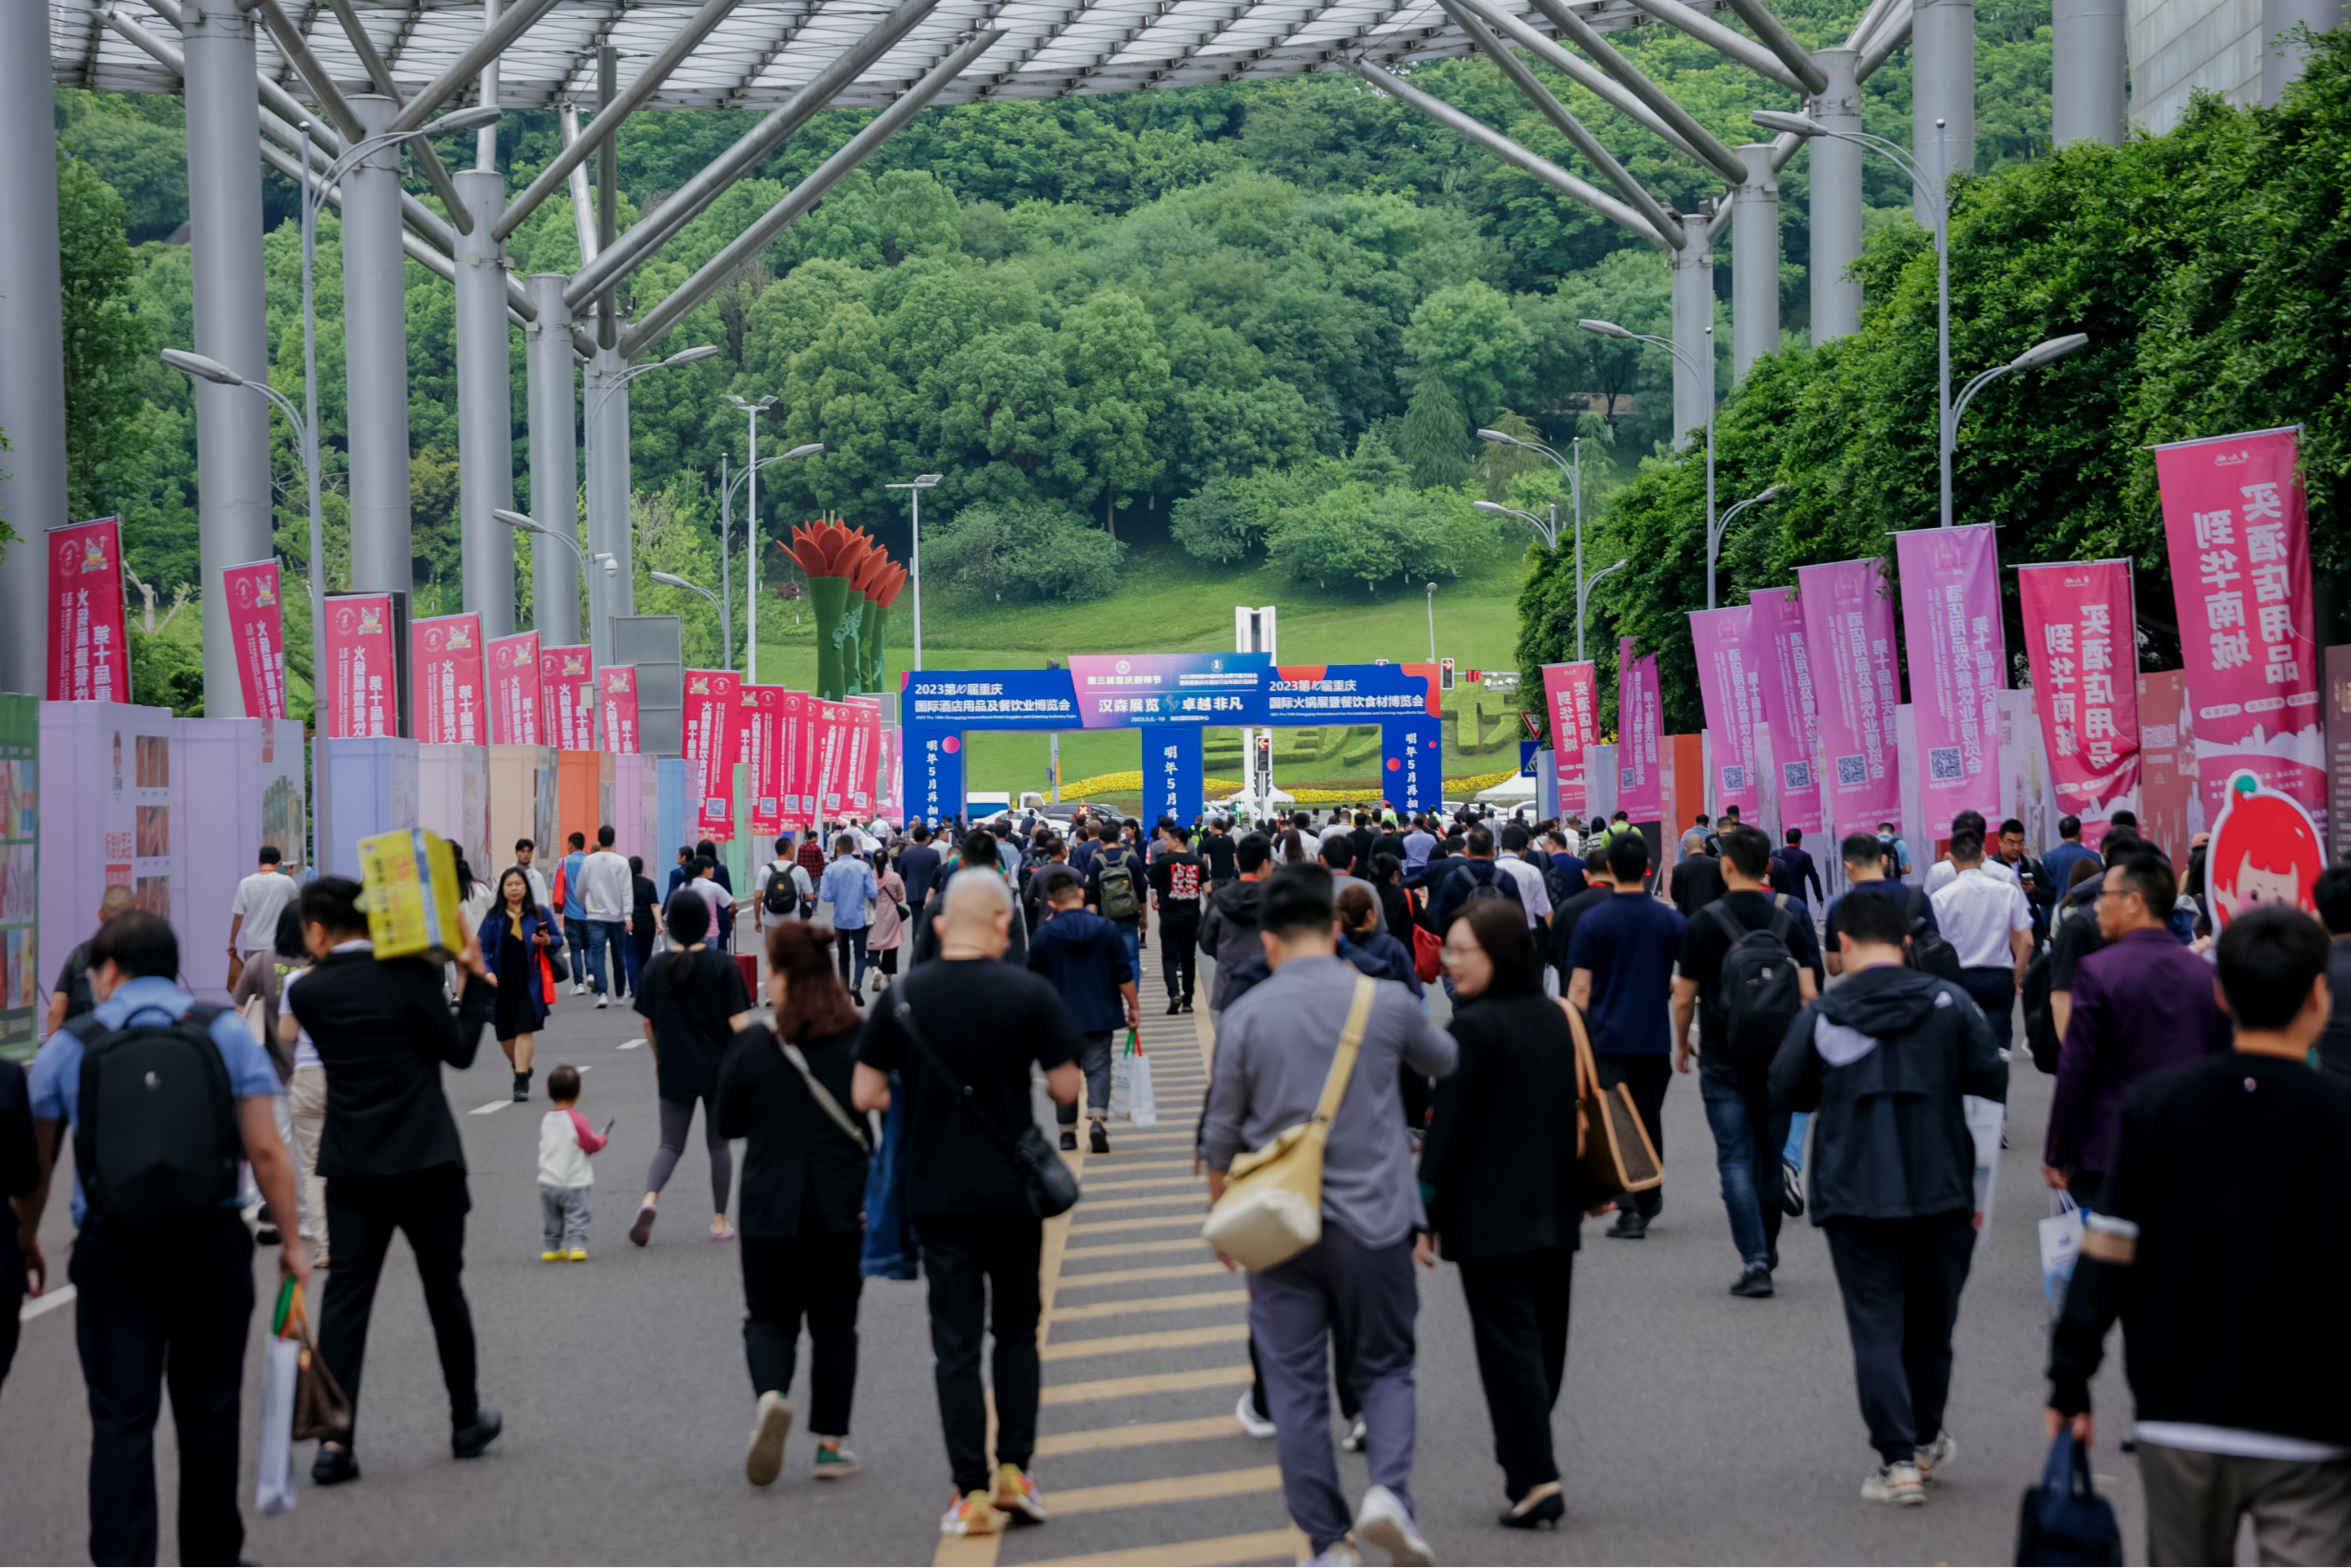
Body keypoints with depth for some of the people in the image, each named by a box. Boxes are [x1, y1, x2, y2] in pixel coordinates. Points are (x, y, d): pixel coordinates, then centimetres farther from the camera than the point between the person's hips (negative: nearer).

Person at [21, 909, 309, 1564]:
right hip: (212, 1246, 1)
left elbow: (33, 1167, 9)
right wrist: (291, 1240, 4)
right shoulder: (226, 1032, 2)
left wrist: (25, 1243, 25)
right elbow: (266, 1151, -4)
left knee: (120, 1419, 0)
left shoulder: (68, 1046, 2)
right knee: (209, 1411, 13)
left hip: (113, 1255, -1)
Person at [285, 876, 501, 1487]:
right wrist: (475, 979, 7)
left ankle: (335, 1440, -9)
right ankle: (467, 1422, 24)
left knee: (345, 1297, 1)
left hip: (354, 1167, 1)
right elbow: (459, 1049, -3)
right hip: (427, 1161, -1)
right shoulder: (413, 974, -8)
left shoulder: (309, 992, -2)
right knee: (443, 1288, 12)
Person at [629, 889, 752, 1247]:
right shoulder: (723, 965, -9)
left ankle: (650, 1198, -19)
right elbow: (737, 1022, -11)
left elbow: (648, 1023, 6)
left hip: (674, 1071, 2)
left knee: (671, 1144, 8)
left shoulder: (656, 967, -2)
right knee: (719, 1143, 13)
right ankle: (719, 1221, 16)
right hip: (718, 1068, -1)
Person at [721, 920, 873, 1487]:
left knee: (769, 1315, 12)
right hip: (843, 1207, 1)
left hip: (771, 1208, -1)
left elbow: (729, 1124, 3)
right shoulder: (862, 1044, -6)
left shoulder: (752, 1048, -9)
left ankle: (769, 1396, -18)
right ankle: (831, 1445, 12)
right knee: (834, 1323, 13)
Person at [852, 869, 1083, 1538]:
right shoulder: (1029, 993, -9)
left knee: (955, 1344, 4)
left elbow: (865, 1094, -2)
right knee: (1016, 1331, 17)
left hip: (936, 1194, 1)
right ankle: (1013, 1469, 10)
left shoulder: (903, 997, -4)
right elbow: (1066, 1088, -6)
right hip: (1013, 1191, 0)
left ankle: (971, 1494, 3)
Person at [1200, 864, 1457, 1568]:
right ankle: (1388, 1489, -12)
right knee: (1384, 1369, 13)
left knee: (1296, 1387, 7)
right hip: (1372, 1220, 0)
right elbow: (1445, 1062, 18)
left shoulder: (1244, 1016, -5)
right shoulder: (1384, 1002, -4)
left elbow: (1222, 1132, 2)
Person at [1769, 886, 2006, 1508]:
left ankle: (1898, 1460, -6)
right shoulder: (1949, 1002, -2)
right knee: (1930, 1320, 18)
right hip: (1940, 1190, 2)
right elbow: (1993, 1081, -2)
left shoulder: (1820, 1014, -5)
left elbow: (1784, 1095, 1)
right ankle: (1926, 1441, 33)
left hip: (1854, 1194, -2)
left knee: (1876, 1327, 1)